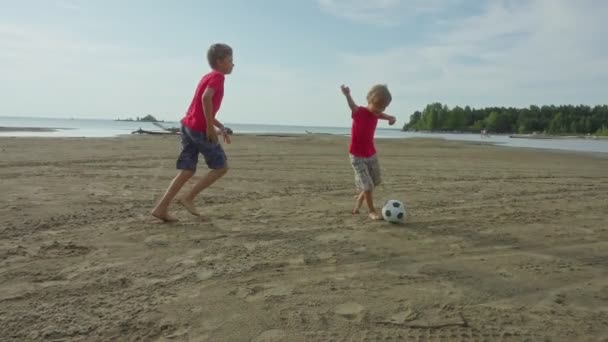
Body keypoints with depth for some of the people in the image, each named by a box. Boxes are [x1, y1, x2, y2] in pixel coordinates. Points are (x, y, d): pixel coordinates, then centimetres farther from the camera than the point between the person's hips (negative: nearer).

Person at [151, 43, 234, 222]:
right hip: (200, 129, -9)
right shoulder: (217, 77, -7)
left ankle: (161, 207, 5)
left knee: (187, 170, 9)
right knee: (221, 167, 2)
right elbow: (206, 98, -26)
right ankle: (189, 197, 2)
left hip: (188, 126, 9)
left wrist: (221, 127, 24)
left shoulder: (208, 77, 22)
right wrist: (210, 127, -22)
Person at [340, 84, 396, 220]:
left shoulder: (376, 114, -1)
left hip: (371, 154, 7)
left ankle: (359, 198, 41)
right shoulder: (359, 112, -21)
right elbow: (352, 105, -43)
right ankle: (371, 210, 11)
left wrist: (392, 118, -11)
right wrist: (347, 95, -67)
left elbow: (389, 117, 16)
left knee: (375, 182, 18)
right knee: (367, 185, -8)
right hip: (357, 156, -7)